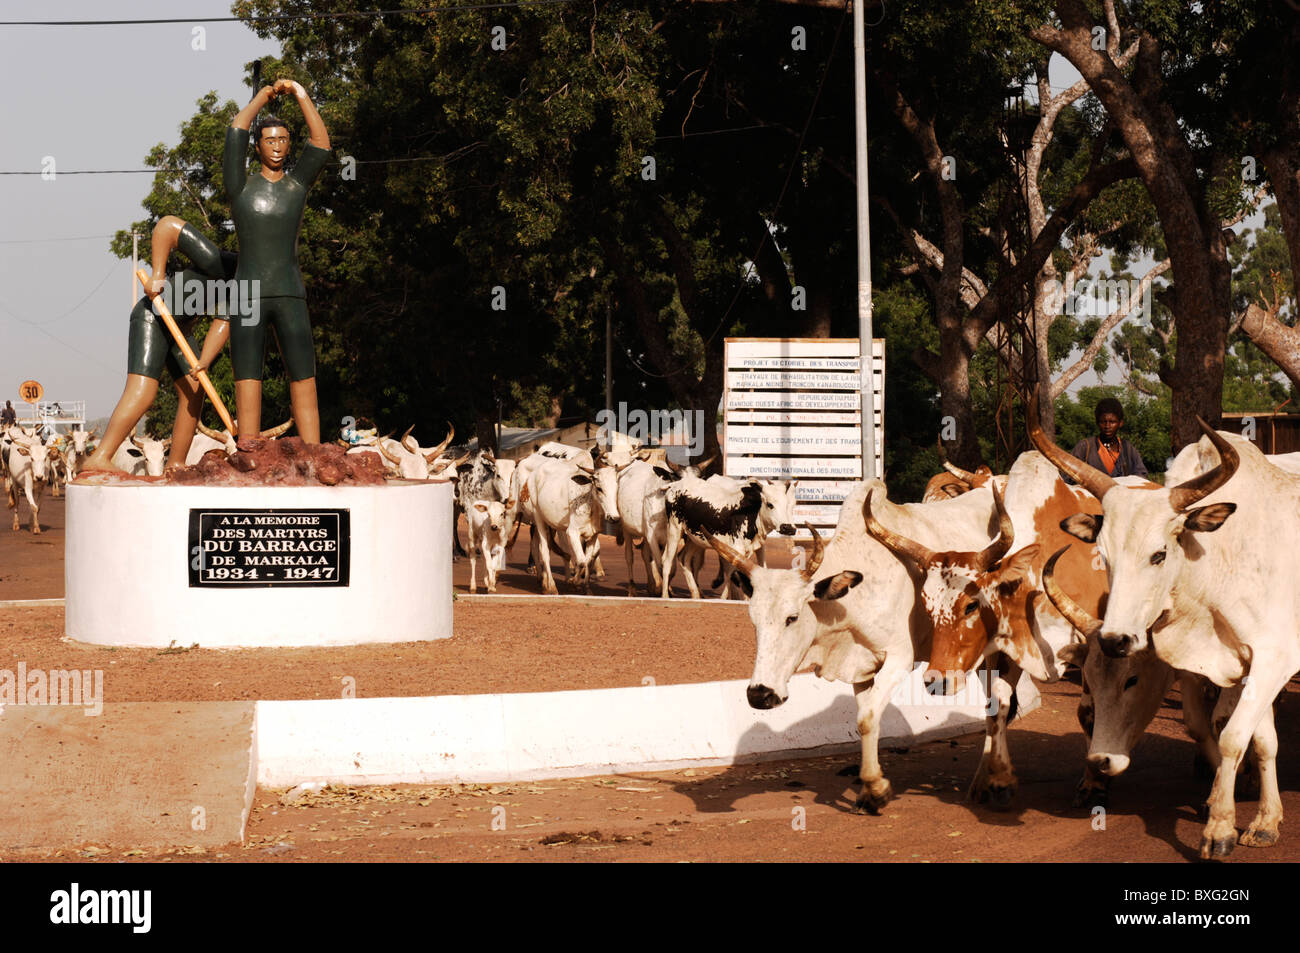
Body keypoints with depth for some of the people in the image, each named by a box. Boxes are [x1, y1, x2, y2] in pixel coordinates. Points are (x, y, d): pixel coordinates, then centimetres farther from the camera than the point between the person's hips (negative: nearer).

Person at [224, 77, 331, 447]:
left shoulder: (297, 182, 11)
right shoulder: (241, 185, 6)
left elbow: (321, 145, -4)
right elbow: (235, 134, -4)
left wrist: (301, 95, -7)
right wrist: (262, 97, 8)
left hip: (290, 296, 1)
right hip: (248, 295, -1)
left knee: (304, 381, -6)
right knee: (247, 381, -8)